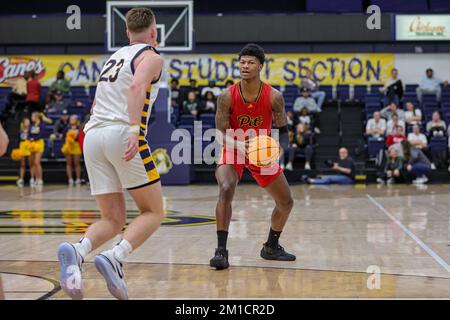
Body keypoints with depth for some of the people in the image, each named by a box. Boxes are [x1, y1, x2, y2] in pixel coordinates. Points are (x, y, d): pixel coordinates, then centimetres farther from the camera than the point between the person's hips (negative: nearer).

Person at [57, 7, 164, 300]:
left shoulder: (115, 57, 28)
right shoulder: (151, 56, 6)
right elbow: (137, 87, -15)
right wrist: (135, 129, -26)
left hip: (93, 134, 7)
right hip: (122, 133, -6)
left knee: (113, 220, 8)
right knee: (154, 212, 4)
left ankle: (77, 251, -21)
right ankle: (115, 258, -20)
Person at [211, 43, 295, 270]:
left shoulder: (274, 97, -17)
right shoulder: (227, 97, -20)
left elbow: (283, 130, -7)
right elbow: (222, 136, -17)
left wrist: (279, 149, -28)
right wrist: (243, 146, -36)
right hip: (233, 151, -3)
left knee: (286, 202, 8)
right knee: (226, 190, -32)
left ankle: (271, 247, 31)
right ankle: (221, 250, -27)